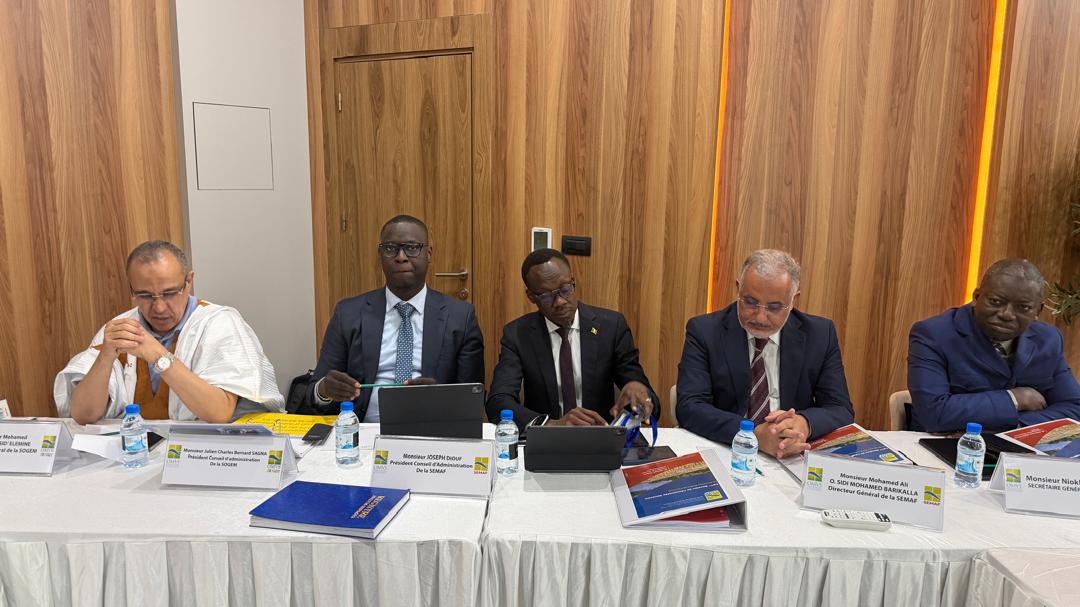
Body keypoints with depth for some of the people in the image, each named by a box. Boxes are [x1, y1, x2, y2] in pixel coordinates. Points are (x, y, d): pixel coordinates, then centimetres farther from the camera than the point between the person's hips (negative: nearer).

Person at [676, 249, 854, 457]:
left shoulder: (819, 335, 1)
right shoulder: (704, 331, -6)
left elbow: (842, 410, 0)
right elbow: (689, 407, -14)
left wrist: (804, 422, -23)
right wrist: (755, 433, -29)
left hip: (793, 461, 2)